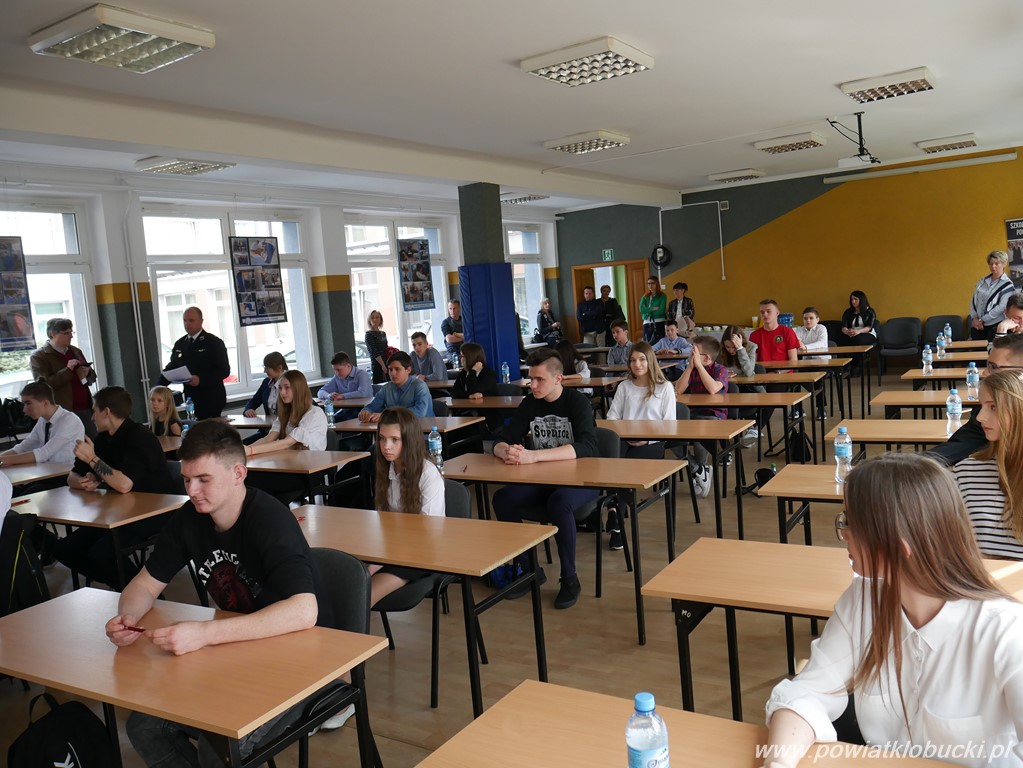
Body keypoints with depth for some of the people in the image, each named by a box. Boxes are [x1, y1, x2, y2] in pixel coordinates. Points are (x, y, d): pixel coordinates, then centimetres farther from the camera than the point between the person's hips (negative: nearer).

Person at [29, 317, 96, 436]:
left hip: (86, 408, 6)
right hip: (63, 412, -6)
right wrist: (67, 370, -19)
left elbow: (92, 377, 22)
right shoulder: (38, 356, -3)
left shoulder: (76, 351, 15)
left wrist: (87, 373, -2)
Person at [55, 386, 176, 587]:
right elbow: (72, 477, 16)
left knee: (100, 554, -28)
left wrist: (92, 459, -19)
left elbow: (124, 485, -30)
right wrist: (83, 482, -8)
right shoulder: (103, 439, 9)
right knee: (64, 549, -3)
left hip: (153, 513, -9)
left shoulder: (139, 438, -17)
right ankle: (120, 585, 11)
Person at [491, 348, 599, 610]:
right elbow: (500, 442, -1)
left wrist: (533, 455, -41)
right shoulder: (530, 404, 2)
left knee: (559, 503, -36)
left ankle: (569, 579, -16)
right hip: (542, 480, 5)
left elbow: (586, 446, -31)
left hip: (580, 479, -5)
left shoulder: (577, 403, -13)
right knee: (502, 499, -19)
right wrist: (507, 452, -28)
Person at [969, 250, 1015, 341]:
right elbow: (973, 300, 10)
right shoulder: (982, 281, 11)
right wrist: (974, 318, -4)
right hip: (977, 325, 5)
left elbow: (1001, 307, -12)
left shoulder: (1007, 285, -5)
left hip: (995, 326, -5)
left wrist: (982, 320, -13)